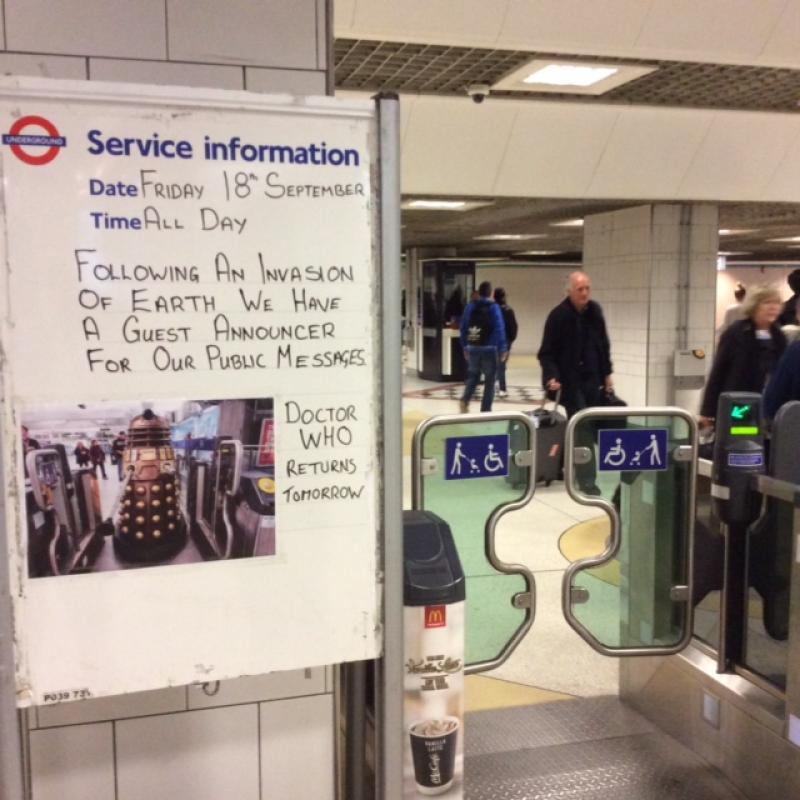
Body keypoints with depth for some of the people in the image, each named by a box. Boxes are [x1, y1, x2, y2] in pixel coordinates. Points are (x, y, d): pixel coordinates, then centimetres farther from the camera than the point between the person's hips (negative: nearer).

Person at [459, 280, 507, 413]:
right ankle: (485, 410, 5)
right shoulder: (493, 307, -8)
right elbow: (499, 329, -12)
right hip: (489, 348, -4)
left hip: (472, 348, 4)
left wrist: (465, 347, 15)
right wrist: (503, 349, -7)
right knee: (489, 380, 6)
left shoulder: (470, 307, 4)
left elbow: (463, 328, 6)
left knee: (473, 376, 18)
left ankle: (465, 400, -6)